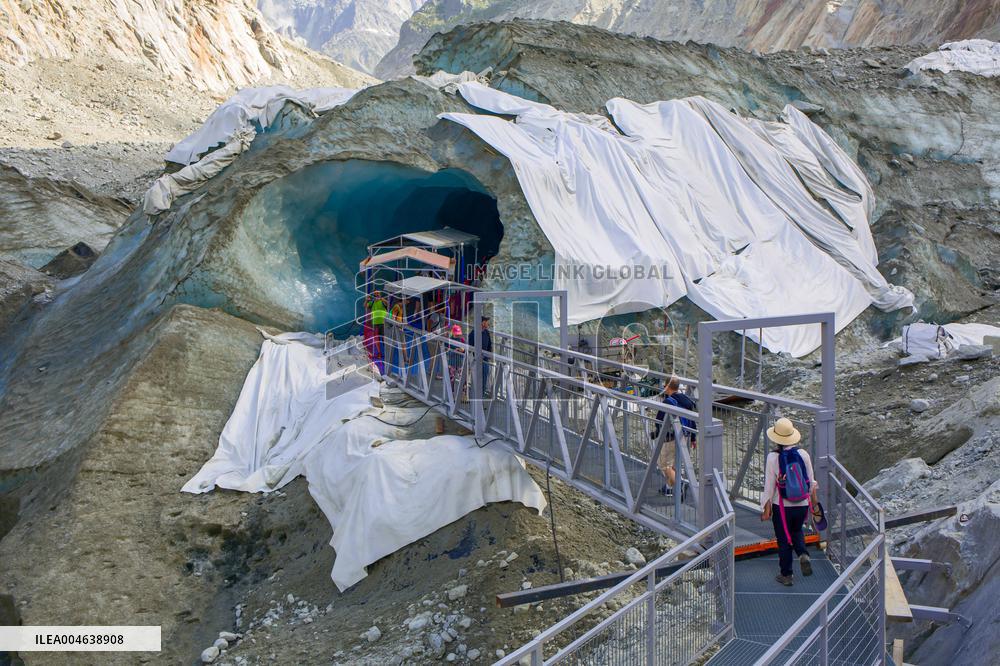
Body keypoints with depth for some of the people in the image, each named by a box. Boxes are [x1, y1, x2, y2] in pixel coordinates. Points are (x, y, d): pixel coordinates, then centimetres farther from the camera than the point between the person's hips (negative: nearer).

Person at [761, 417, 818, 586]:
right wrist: (814, 499, 20)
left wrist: (766, 509, -3)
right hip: (802, 505, 3)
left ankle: (786, 575, 24)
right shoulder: (803, 454, -8)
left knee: (784, 540, 13)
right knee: (797, 531, 29)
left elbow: (769, 486, -13)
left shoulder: (773, 458, -17)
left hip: (782, 506, -3)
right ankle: (803, 555, 3)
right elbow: (811, 481, 3)